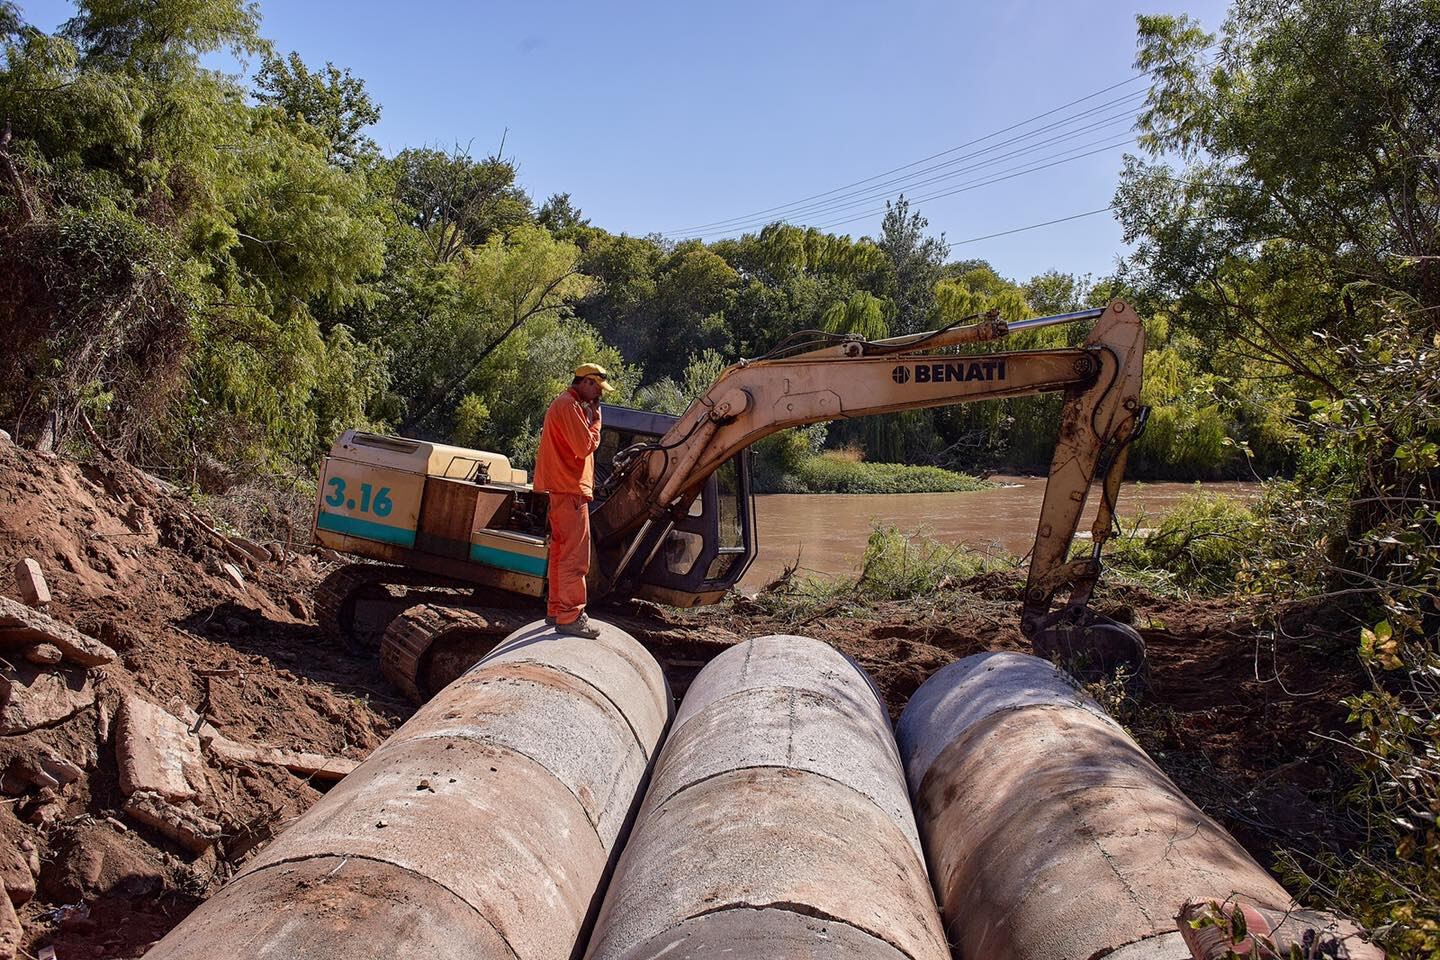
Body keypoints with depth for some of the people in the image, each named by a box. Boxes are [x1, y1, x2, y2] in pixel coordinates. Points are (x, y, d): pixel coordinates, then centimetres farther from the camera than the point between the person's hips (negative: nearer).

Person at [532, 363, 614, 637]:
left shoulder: (566, 404, 20)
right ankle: (570, 617, -10)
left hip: (562, 490, 11)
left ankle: (555, 609, 23)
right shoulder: (569, 406, -13)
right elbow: (586, 446, -18)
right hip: (570, 490, -11)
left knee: (561, 552, 15)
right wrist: (595, 419, -7)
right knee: (575, 556, -11)